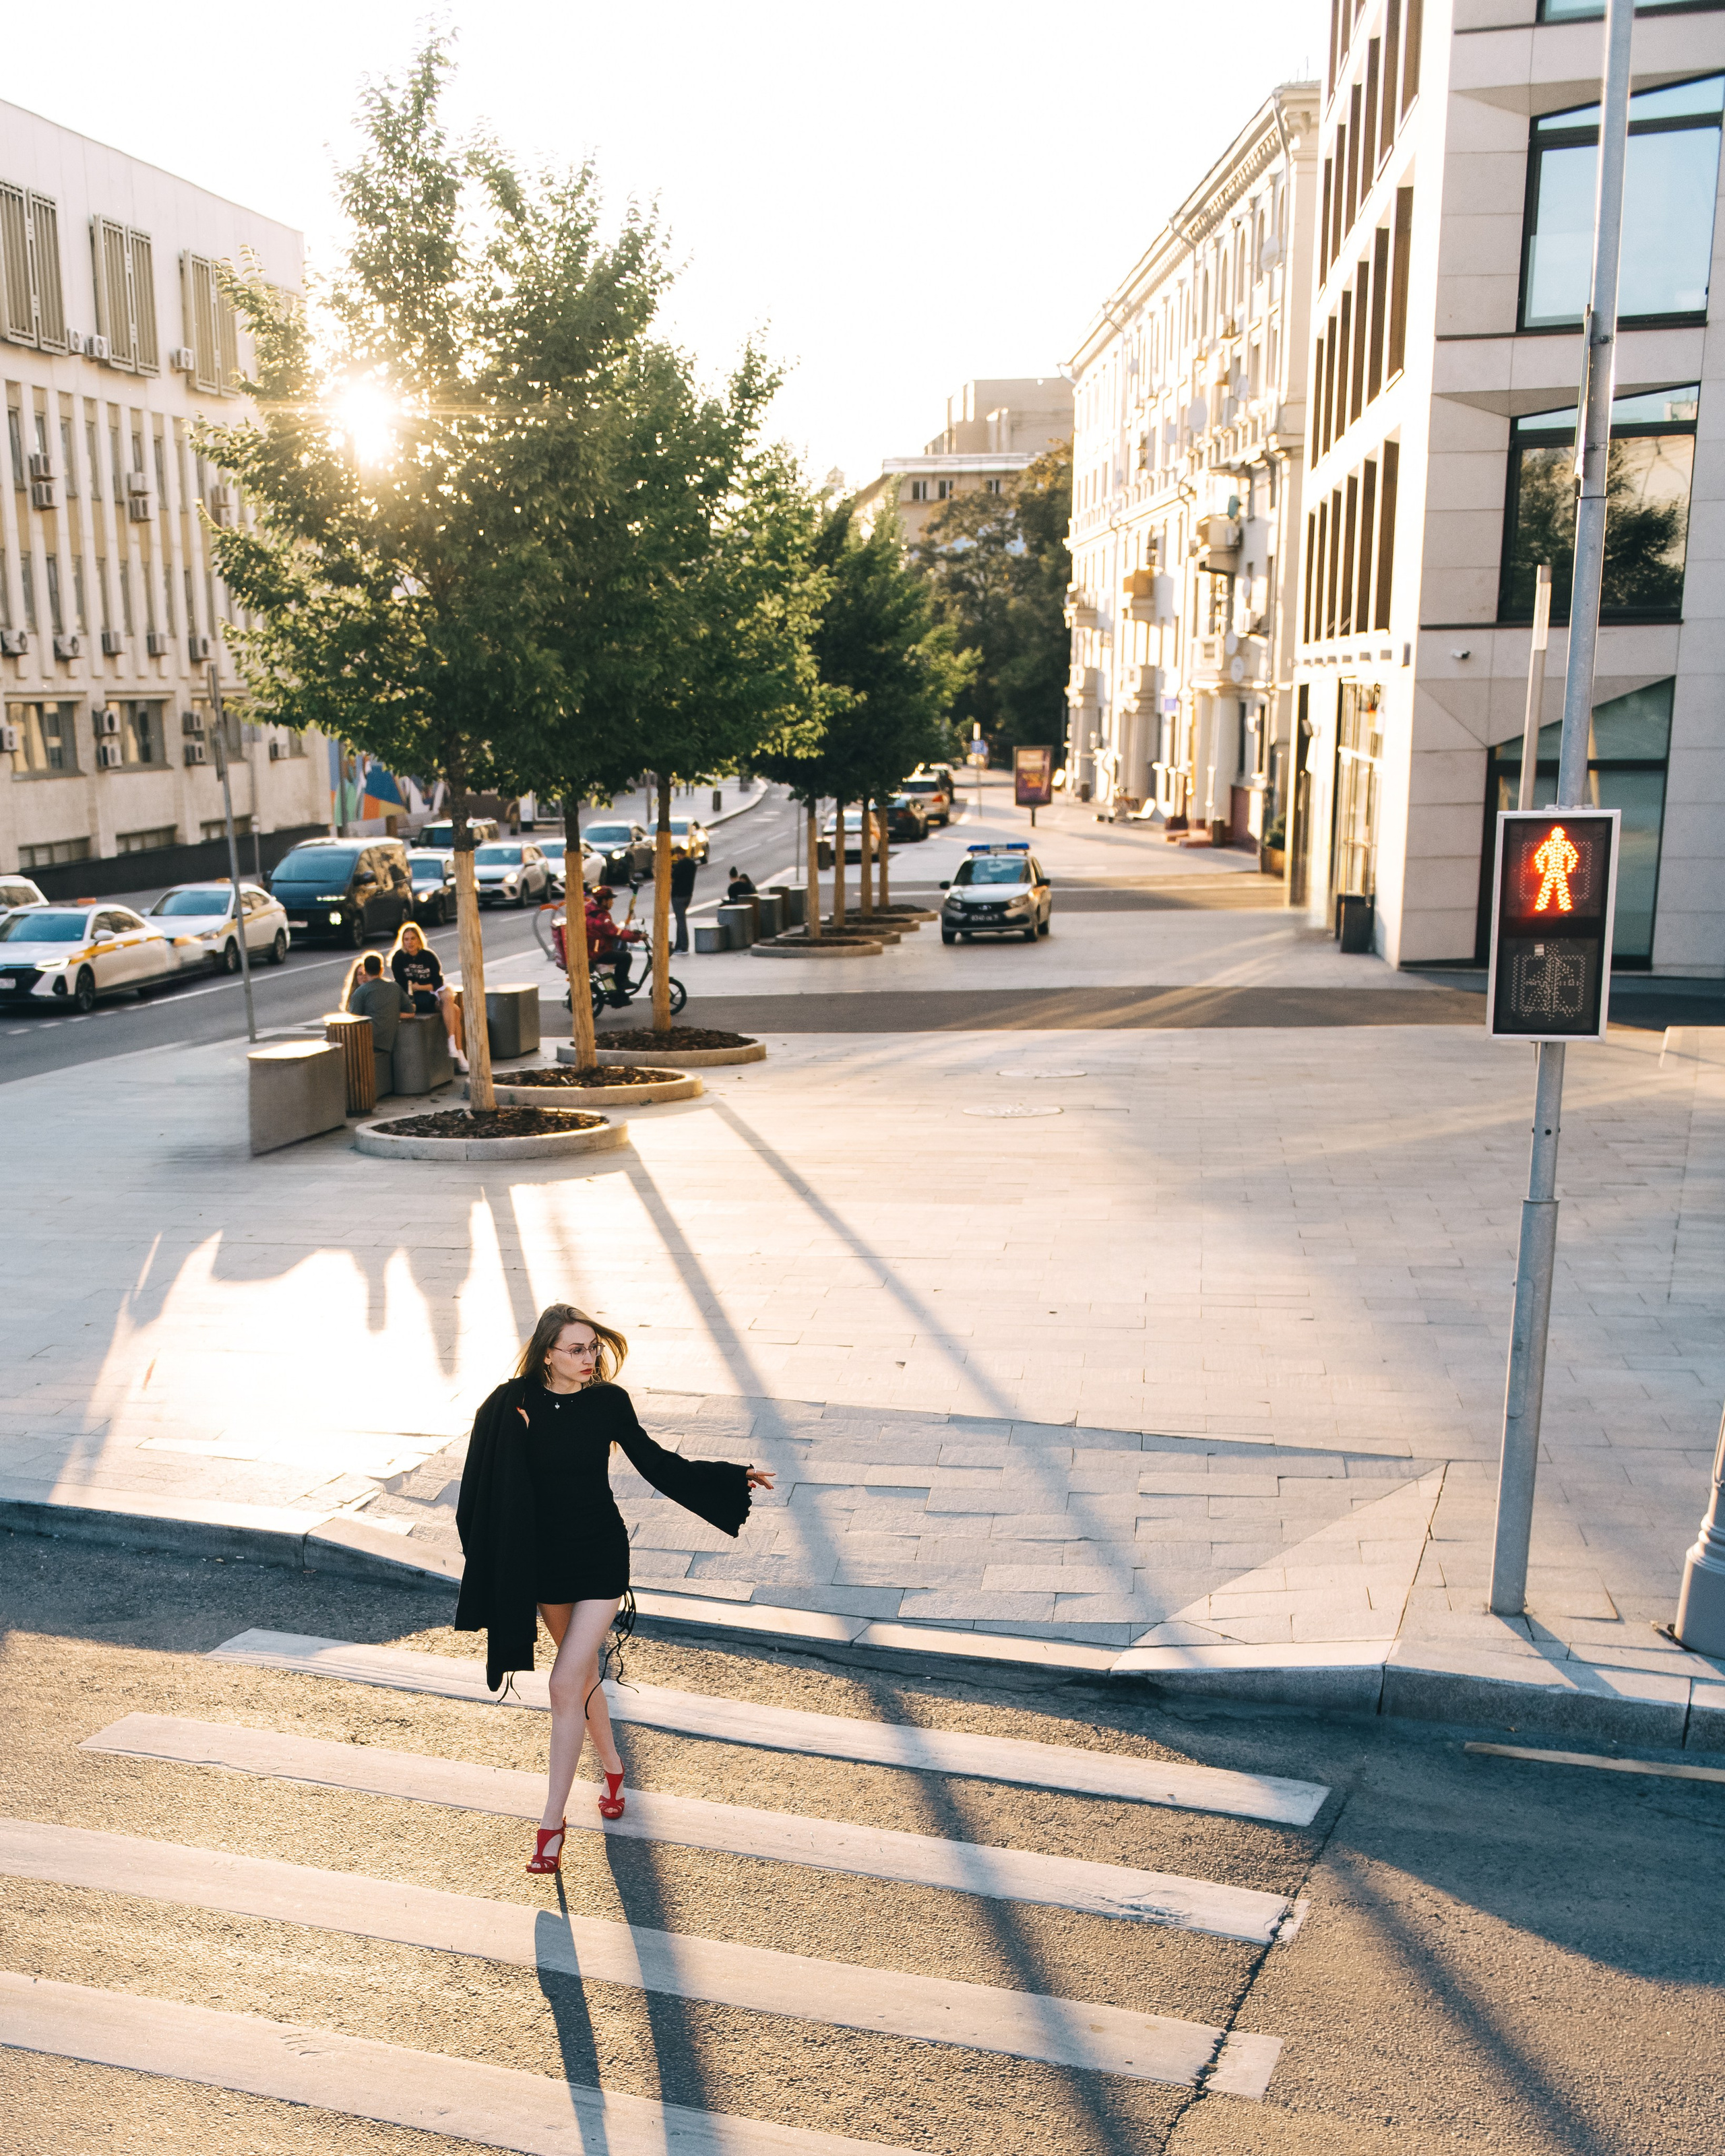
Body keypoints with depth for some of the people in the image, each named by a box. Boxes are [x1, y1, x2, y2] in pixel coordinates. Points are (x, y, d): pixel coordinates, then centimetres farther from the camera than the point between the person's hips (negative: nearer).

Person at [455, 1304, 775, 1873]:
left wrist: (733, 1478, 2)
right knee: (583, 1675, 19)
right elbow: (487, 1487, -6)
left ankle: (552, 1822, 3)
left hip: (600, 1556, -2)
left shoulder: (609, 1402, -9)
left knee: (566, 1685, -9)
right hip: (544, 1559, 2)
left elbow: (652, 1461, 3)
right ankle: (612, 1768, 44)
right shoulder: (513, 1405, -11)